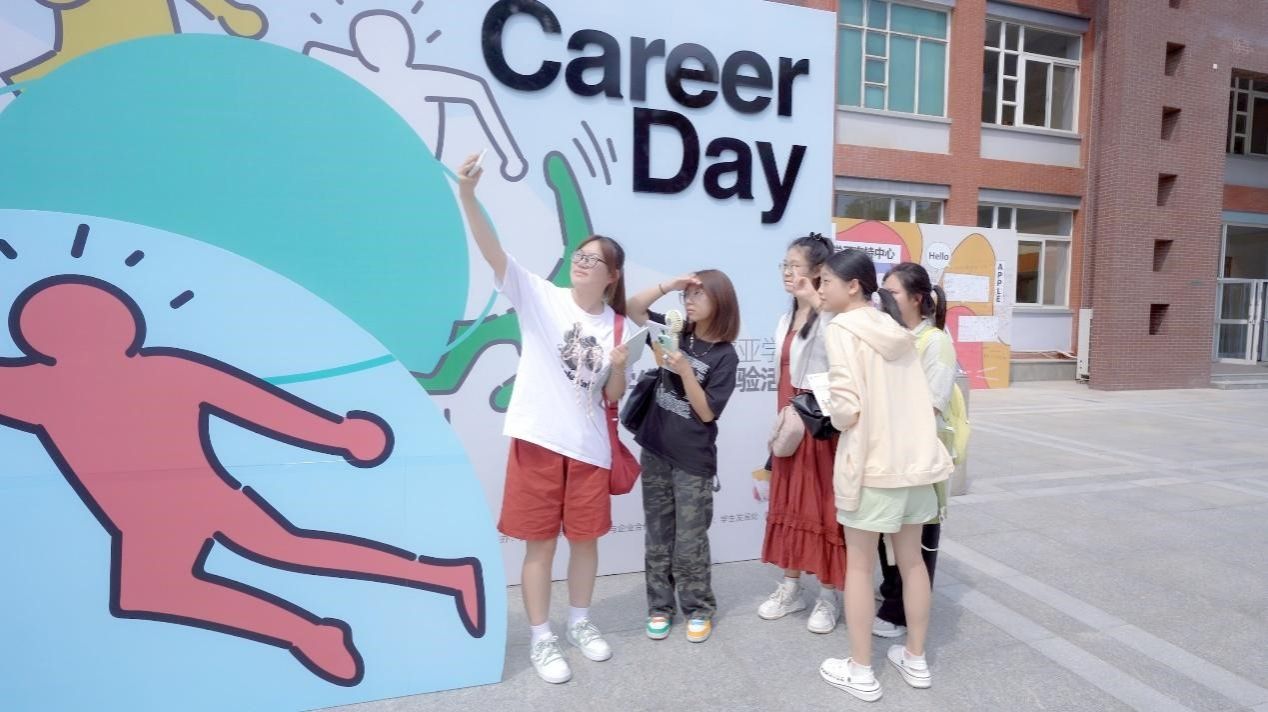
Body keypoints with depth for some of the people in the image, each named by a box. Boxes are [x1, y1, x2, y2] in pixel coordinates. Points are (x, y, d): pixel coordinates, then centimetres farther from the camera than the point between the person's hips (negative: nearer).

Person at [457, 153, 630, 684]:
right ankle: (541, 639, 25)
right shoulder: (540, 297, -5)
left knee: (585, 537, 16)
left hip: (589, 445, 3)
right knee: (541, 543, 7)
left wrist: (619, 367, -13)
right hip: (539, 439, -3)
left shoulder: (616, 324, 4)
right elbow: (493, 253, -20)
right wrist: (468, 196, -34)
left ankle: (580, 622, 39)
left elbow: (613, 396, 9)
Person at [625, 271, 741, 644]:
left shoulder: (724, 356, -10)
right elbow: (631, 308, 2)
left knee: (689, 543, 5)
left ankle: (699, 609, 25)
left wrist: (685, 371, -24)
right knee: (658, 537, 12)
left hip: (693, 460, -4)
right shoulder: (676, 332, 3)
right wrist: (669, 284, -8)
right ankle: (660, 607, 26)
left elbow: (706, 412, -13)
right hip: (655, 451, 4)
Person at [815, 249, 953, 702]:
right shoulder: (897, 330, 10)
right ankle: (915, 660, 30)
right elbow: (925, 401, 10)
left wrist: (840, 418, 0)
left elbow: (845, 407, -20)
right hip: (916, 458, 7)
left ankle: (860, 672, 17)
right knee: (911, 560, 17)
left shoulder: (842, 329, -12)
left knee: (859, 565, 7)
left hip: (871, 462, -7)